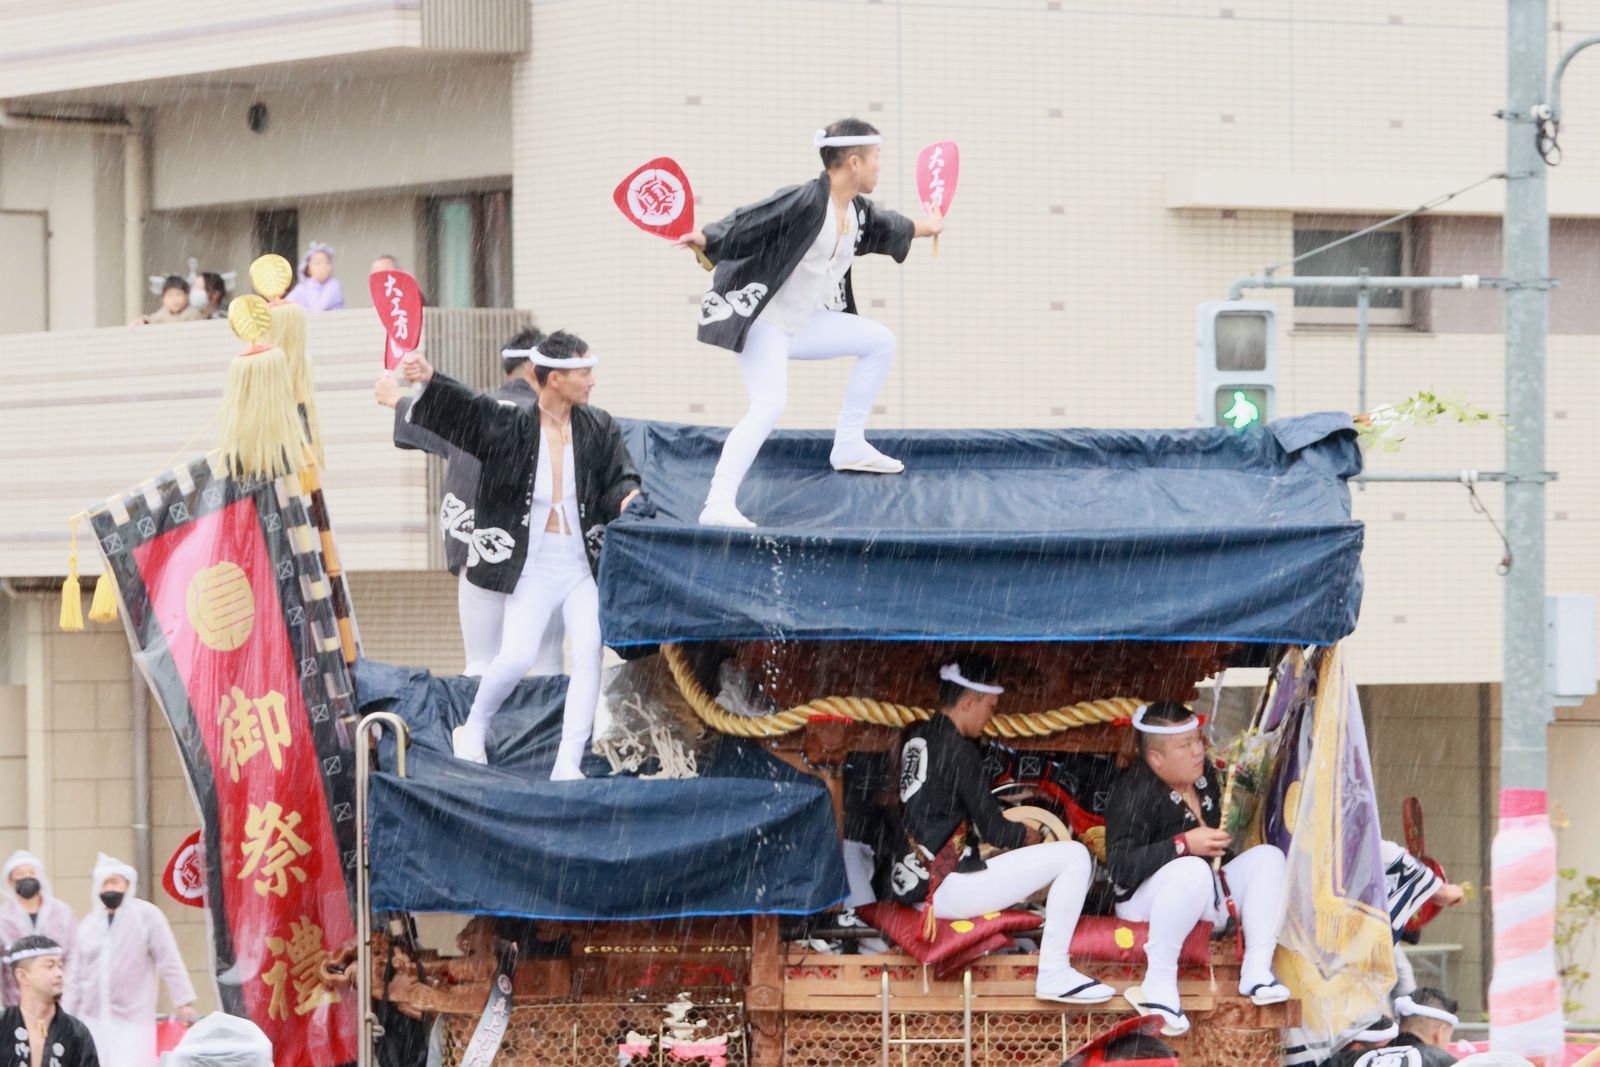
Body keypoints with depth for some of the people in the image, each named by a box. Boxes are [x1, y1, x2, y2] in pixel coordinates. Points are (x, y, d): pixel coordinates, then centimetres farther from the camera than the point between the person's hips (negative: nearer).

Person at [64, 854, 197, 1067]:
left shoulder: (146, 915, -4)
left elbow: (170, 963, -6)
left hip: (133, 1020, -5)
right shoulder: (88, 924, 11)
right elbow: (77, 976, 16)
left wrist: (184, 1002, -12)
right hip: (92, 1020, 5)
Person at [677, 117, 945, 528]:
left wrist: (925, 228, 49)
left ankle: (849, 446, 24)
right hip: (763, 321, -10)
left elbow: (882, 228, 31)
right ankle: (718, 505, -30)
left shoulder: (858, 213, 6)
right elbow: (746, 225, -27)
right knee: (769, 406, -28)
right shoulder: (804, 203, -23)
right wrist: (705, 239, -46)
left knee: (880, 341, 18)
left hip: (801, 324, 10)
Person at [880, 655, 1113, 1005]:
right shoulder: (957, 750, -14)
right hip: (945, 890, -10)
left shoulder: (914, 738, 12)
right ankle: (1054, 974, -8)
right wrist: (1031, 836, 11)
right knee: (1074, 856, -9)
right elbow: (992, 830, -10)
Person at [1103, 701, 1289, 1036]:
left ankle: (1256, 969, -18)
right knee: (1192, 870, -38)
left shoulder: (1204, 777, 8)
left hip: (1202, 899, 8)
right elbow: (1121, 869, -28)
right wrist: (1185, 845, -33)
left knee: (1268, 857, -7)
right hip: (1143, 901, -8)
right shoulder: (1133, 792, -18)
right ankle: (1158, 984, -36)